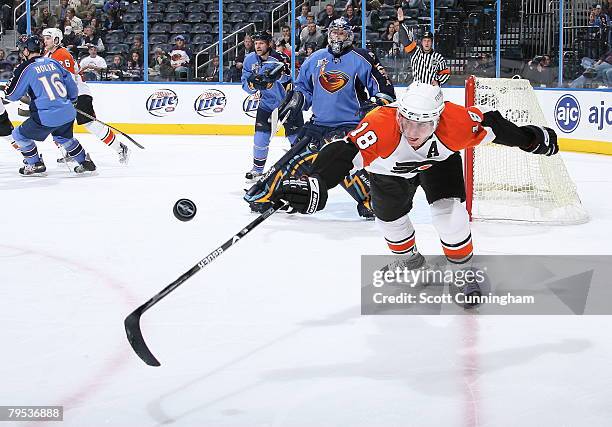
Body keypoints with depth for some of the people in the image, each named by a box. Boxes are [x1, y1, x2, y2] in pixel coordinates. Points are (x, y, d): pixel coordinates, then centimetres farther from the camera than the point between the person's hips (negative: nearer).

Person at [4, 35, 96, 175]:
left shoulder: (26, 68, -7)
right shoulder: (53, 62, 10)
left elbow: (13, 95, -1)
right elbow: (70, 83, 17)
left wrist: (5, 90, 20)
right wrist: (71, 99, 35)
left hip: (47, 117, -7)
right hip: (68, 113, 7)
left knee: (19, 135, 13)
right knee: (63, 137, 34)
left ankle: (35, 164, 18)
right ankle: (85, 162, 34)